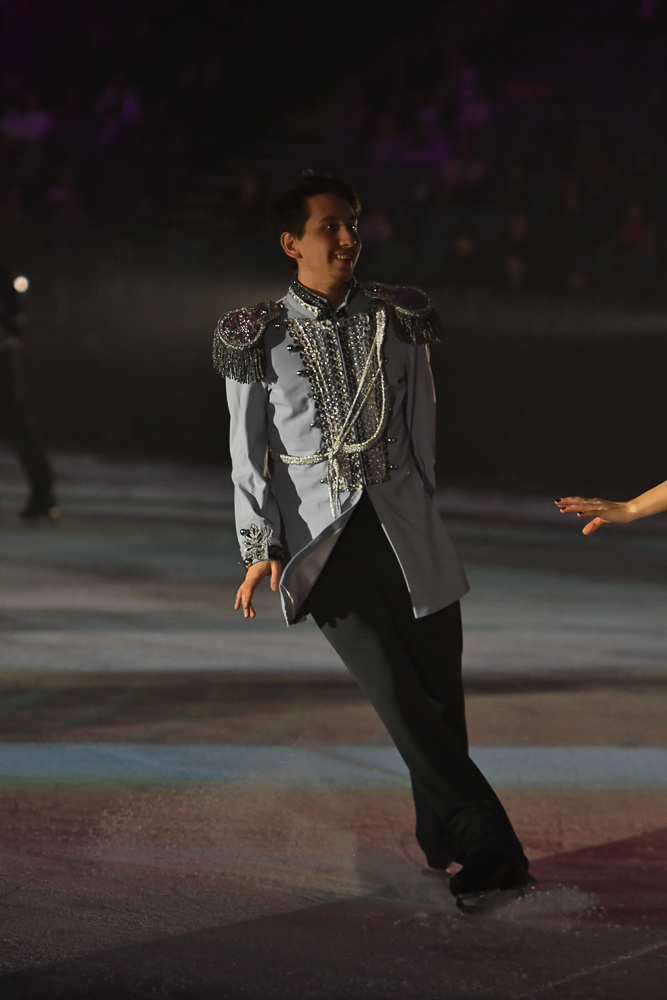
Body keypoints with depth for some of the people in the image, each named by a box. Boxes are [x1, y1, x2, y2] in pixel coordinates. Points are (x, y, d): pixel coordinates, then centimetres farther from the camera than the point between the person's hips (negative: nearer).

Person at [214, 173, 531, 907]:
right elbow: (249, 453, 6)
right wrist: (260, 548, 0)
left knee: (441, 694, -2)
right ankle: (492, 846, -9)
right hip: (322, 538, -2)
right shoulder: (260, 340, 3)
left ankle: (444, 842, 14)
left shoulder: (397, 320, 8)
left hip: (404, 528, 3)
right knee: (397, 696, -12)